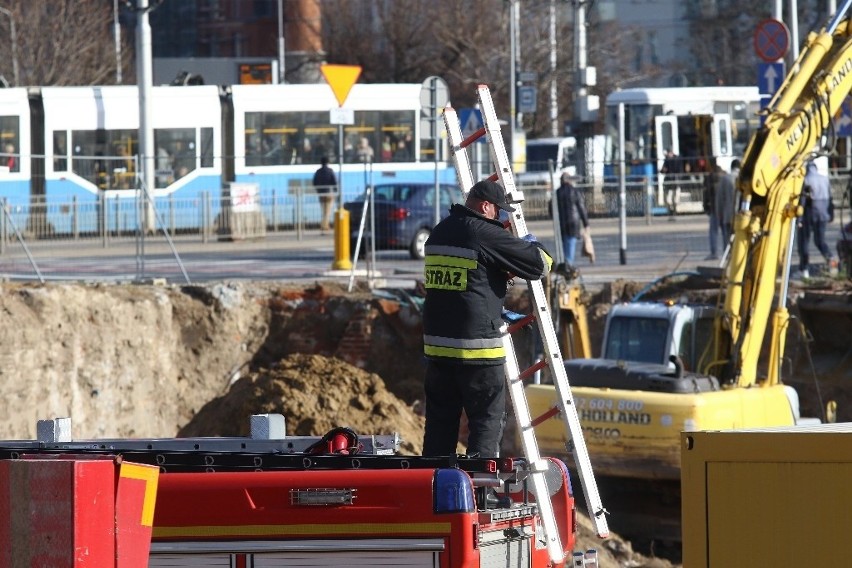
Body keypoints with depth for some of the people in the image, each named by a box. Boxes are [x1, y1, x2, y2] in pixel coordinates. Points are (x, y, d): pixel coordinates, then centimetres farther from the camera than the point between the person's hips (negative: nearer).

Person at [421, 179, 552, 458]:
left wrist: (497, 311, 27)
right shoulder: (486, 234, -12)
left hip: (437, 345, 7)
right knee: (488, 421, -1)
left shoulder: (438, 234, 13)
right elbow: (540, 264, -8)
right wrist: (532, 245, 15)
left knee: (440, 423, 11)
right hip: (477, 346, -7)